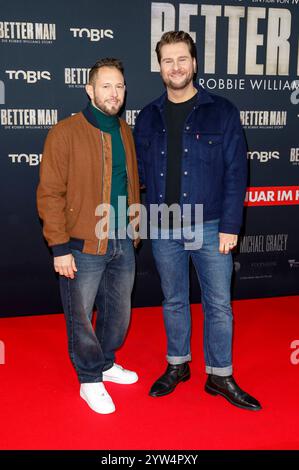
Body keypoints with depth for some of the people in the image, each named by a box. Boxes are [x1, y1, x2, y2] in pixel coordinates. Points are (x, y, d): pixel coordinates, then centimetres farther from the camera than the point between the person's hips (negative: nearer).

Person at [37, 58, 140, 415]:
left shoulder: (124, 131, 9)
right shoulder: (65, 133, -11)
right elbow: (50, 194, -13)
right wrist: (60, 247, -15)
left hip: (122, 242, 6)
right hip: (83, 247, -6)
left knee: (119, 311, 18)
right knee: (81, 315, 8)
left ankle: (106, 363, 42)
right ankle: (90, 380, 30)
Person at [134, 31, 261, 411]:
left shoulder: (222, 112, -3)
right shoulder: (148, 117, 5)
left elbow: (236, 173, -6)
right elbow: (140, 171, 10)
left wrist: (230, 226, -10)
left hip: (210, 228, -2)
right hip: (163, 229, 3)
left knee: (218, 304, 6)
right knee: (173, 301, 15)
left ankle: (220, 376, 23)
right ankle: (177, 365, 33)